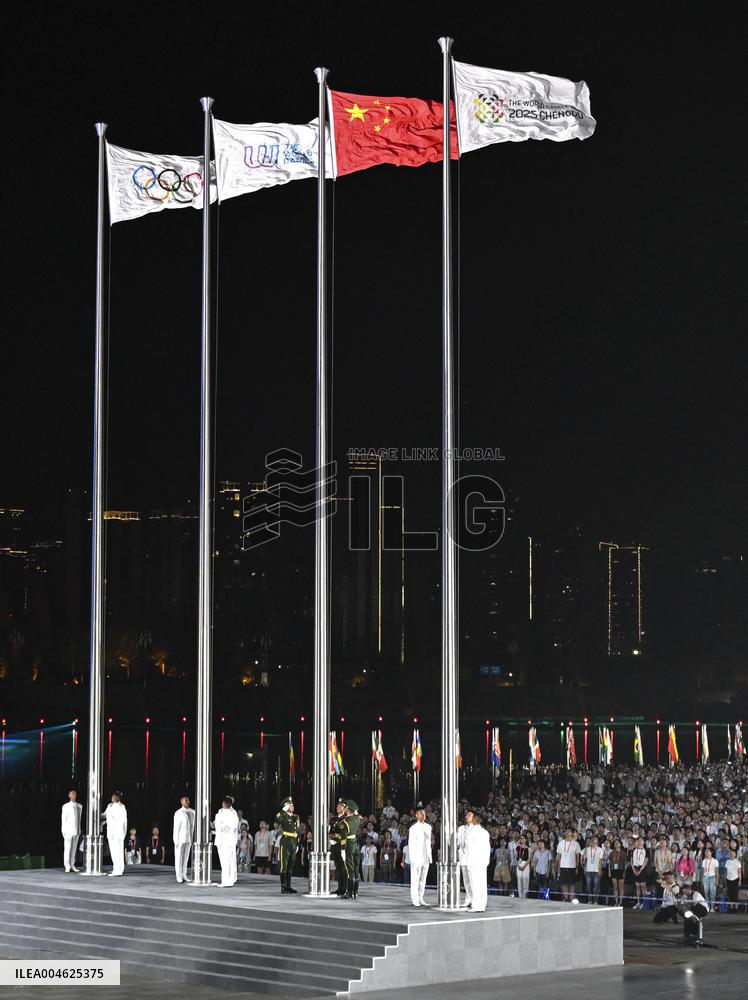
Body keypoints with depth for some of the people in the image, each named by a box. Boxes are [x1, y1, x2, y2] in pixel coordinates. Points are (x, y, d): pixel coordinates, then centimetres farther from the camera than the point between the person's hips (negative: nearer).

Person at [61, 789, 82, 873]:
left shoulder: (79, 806, 10)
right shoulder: (66, 806, -4)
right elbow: (63, 819, -4)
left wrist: (79, 830, 14)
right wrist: (63, 831, -8)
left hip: (76, 831, 4)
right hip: (68, 831, -4)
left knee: (74, 848, 6)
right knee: (67, 848, -4)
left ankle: (72, 865, 11)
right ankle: (67, 867, -1)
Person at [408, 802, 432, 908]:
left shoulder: (428, 827, 12)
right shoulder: (413, 829, -5)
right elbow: (411, 845, -7)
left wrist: (430, 856, 12)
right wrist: (412, 859, -13)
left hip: (426, 858, 5)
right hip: (417, 857, -5)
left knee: (423, 879, 9)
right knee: (415, 879, -5)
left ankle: (420, 898, 15)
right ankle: (415, 900, -1)